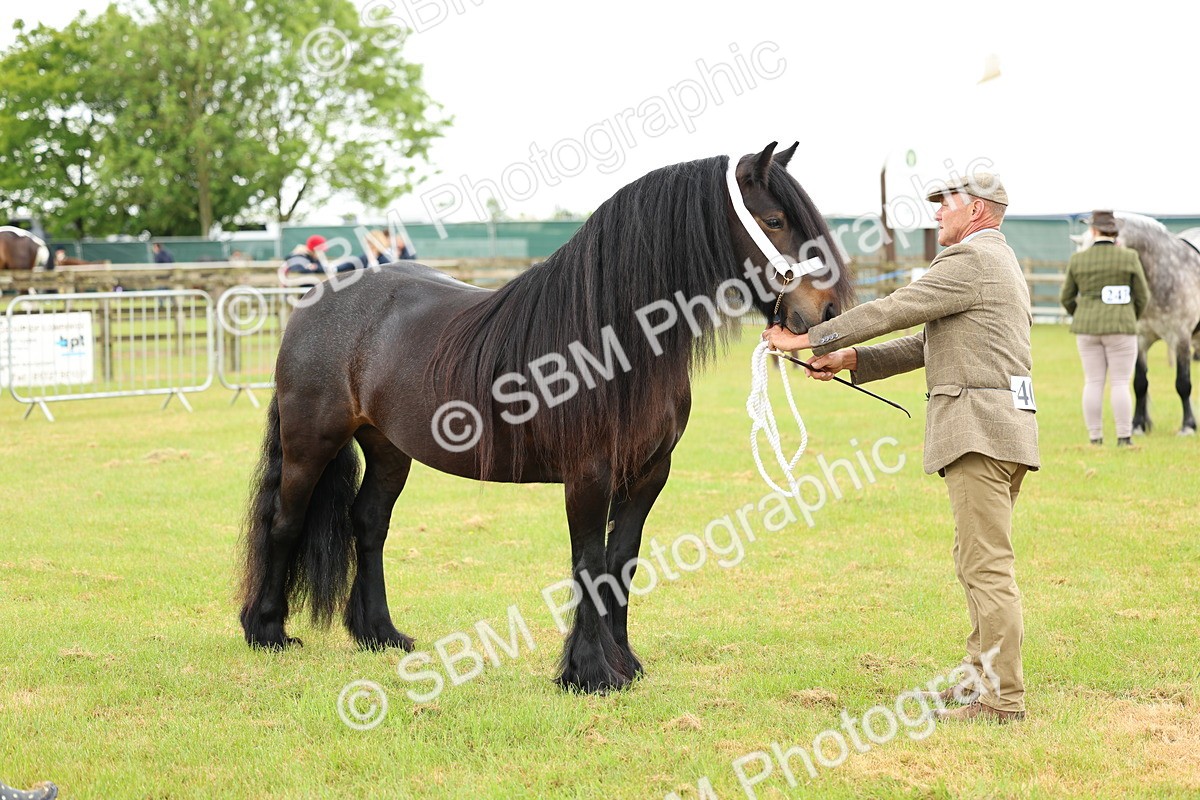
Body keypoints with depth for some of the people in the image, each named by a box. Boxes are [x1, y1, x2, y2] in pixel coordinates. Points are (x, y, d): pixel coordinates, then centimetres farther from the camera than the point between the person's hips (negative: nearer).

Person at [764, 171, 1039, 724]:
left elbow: (889, 311, -11)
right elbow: (928, 344, 23)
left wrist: (807, 340, -3)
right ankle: (983, 676, 21)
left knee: (986, 564, -10)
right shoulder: (997, 263, 24)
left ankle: (1002, 698, -9)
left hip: (979, 425, -11)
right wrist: (849, 360, 16)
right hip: (1005, 428, 11)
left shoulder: (969, 261, -10)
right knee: (981, 561, 16)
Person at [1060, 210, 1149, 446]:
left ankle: (1095, 438, 6)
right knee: (1120, 383, 1)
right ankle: (1124, 439, -1)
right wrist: (1132, 320, 18)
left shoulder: (1077, 260, -1)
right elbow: (1142, 296, -1)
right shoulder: (1129, 258, -7)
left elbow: (1067, 298, 6)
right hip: (1119, 329, -3)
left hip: (1088, 329, 3)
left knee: (1093, 383, 7)